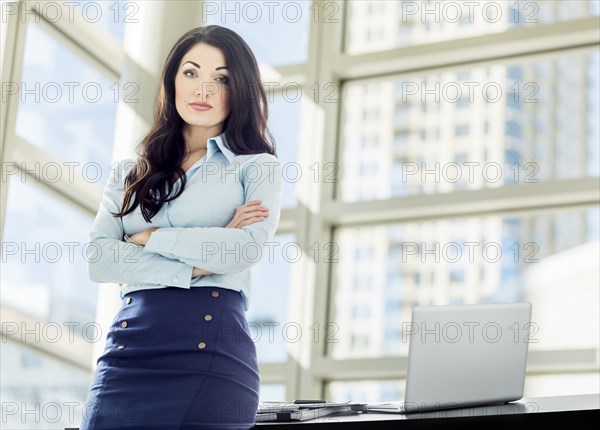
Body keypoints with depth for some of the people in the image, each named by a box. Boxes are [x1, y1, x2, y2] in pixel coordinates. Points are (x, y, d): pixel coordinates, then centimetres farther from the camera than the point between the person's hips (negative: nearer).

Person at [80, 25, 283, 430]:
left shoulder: (257, 166, 11)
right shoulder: (129, 173, 18)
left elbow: (249, 247, -9)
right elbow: (99, 260, 3)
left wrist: (150, 238, -2)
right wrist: (196, 266, -6)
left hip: (212, 353, -2)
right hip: (126, 352, 3)